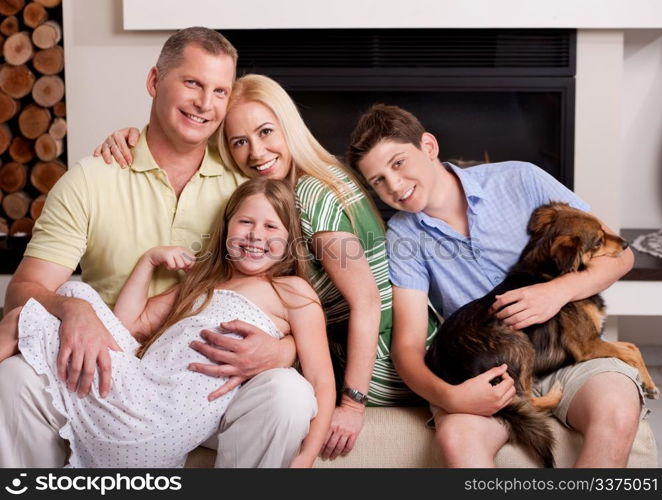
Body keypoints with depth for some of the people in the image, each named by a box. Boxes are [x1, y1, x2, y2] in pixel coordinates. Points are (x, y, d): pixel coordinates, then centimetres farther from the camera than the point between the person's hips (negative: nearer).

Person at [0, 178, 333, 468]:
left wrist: (303, 459, -15)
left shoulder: (293, 290, 6)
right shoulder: (203, 282, 25)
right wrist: (150, 259, 14)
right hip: (139, 388, 7)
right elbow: (129, 324, 21)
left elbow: (321, 382, -2)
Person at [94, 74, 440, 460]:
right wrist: (133, 137, -4)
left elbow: (366, 302, -24)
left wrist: (352, 404, -23)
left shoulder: (315, 194, -21)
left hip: (385, 370, -8)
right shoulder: (278, 188, 6)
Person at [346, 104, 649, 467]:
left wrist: (559, 290, -16)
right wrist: (448, 396, -26)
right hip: (483, 371, 0)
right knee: (456, 437, -33)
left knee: (616, 413, -32)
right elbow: (408, 344, -5)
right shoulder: (403, 235, 1)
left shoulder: (519, 180, -1)